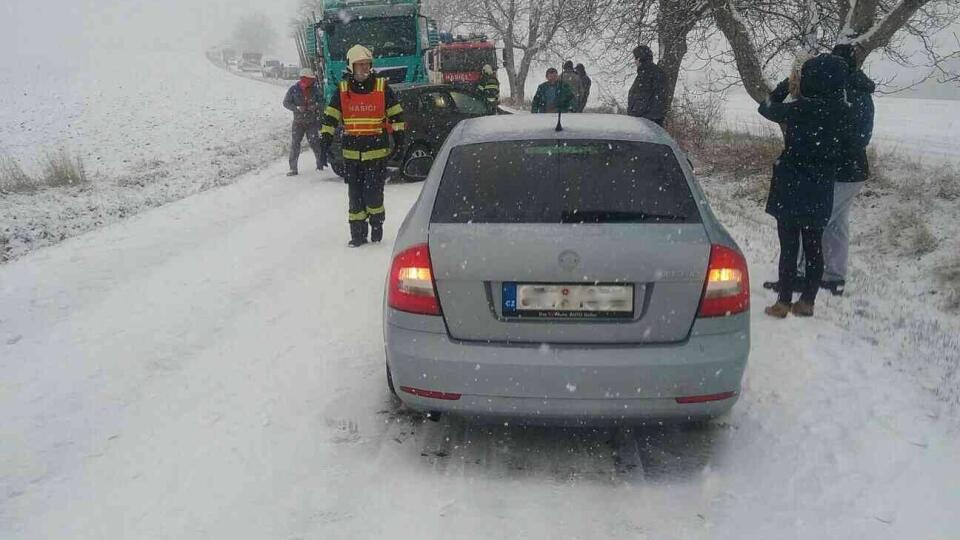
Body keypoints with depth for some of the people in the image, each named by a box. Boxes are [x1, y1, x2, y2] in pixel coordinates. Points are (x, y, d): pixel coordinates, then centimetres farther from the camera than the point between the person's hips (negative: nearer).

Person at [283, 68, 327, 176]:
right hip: (298, 122, 0)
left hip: (312, 121, 0)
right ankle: (293, 168, 4)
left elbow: (322, 101, 3)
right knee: (295, 144, -3)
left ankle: (320, 164, 17)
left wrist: (316, 106, -18)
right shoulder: (294, 89, -8)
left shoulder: (315, 88, -5)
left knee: (314, 142, -3)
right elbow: (286, 102, -4)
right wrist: (297, 108, -19)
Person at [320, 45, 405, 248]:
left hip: (377, 150, -2)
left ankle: (377, 223, 18)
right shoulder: (342, 90, 5)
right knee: (355, 194, 5)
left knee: (373, 193, -7)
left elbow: (396, 114, 7)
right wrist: (325, 141, -2)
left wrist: (399, 139, 3)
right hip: (351, 152, 2)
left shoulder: (382, 87, 1)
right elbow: (330, 117, 6)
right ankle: (358, 234, 12)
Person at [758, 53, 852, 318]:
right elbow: (842, 153, 6)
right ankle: (807, 301, 19)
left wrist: (787, 84, 11)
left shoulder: (799, 110, -17)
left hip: (791, 189, -5)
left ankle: (784, 303, 7)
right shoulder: (843, 114, -2)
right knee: (814, 247, 12)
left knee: (789, 247, 2)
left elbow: (767, 108, 0)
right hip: (821, 191, 5)